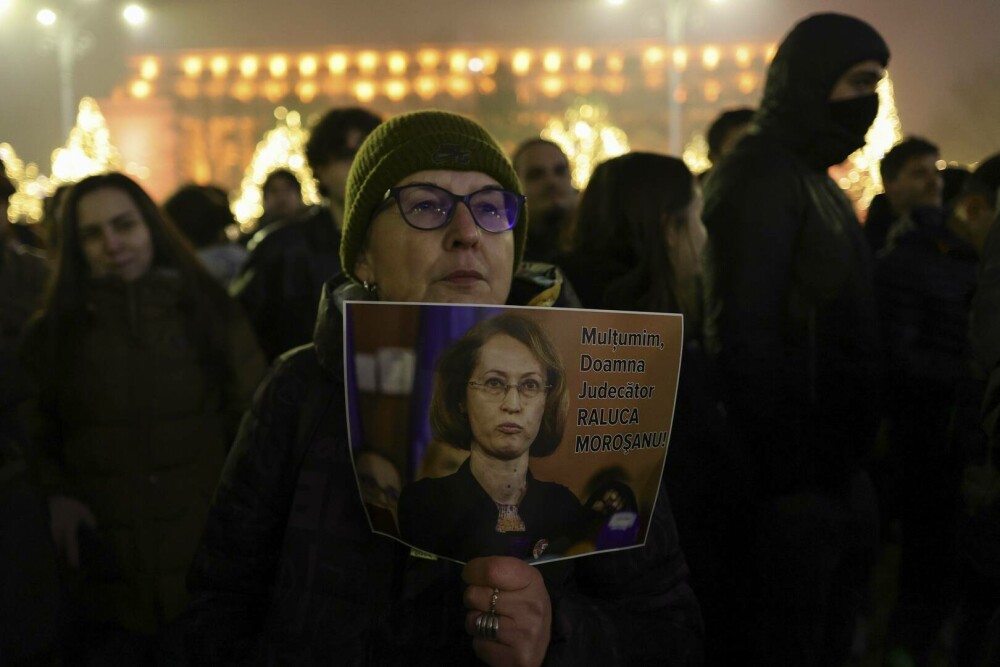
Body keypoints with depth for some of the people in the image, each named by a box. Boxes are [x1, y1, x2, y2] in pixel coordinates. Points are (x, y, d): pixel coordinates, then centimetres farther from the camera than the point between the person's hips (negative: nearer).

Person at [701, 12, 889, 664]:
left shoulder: (816, 181, 16)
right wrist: (788, 470, -21)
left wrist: (851, 456, 13)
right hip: (795, 475, -9)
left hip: (836, 468, 9)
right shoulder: (761, 176, -13)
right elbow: (745, 336, -21)